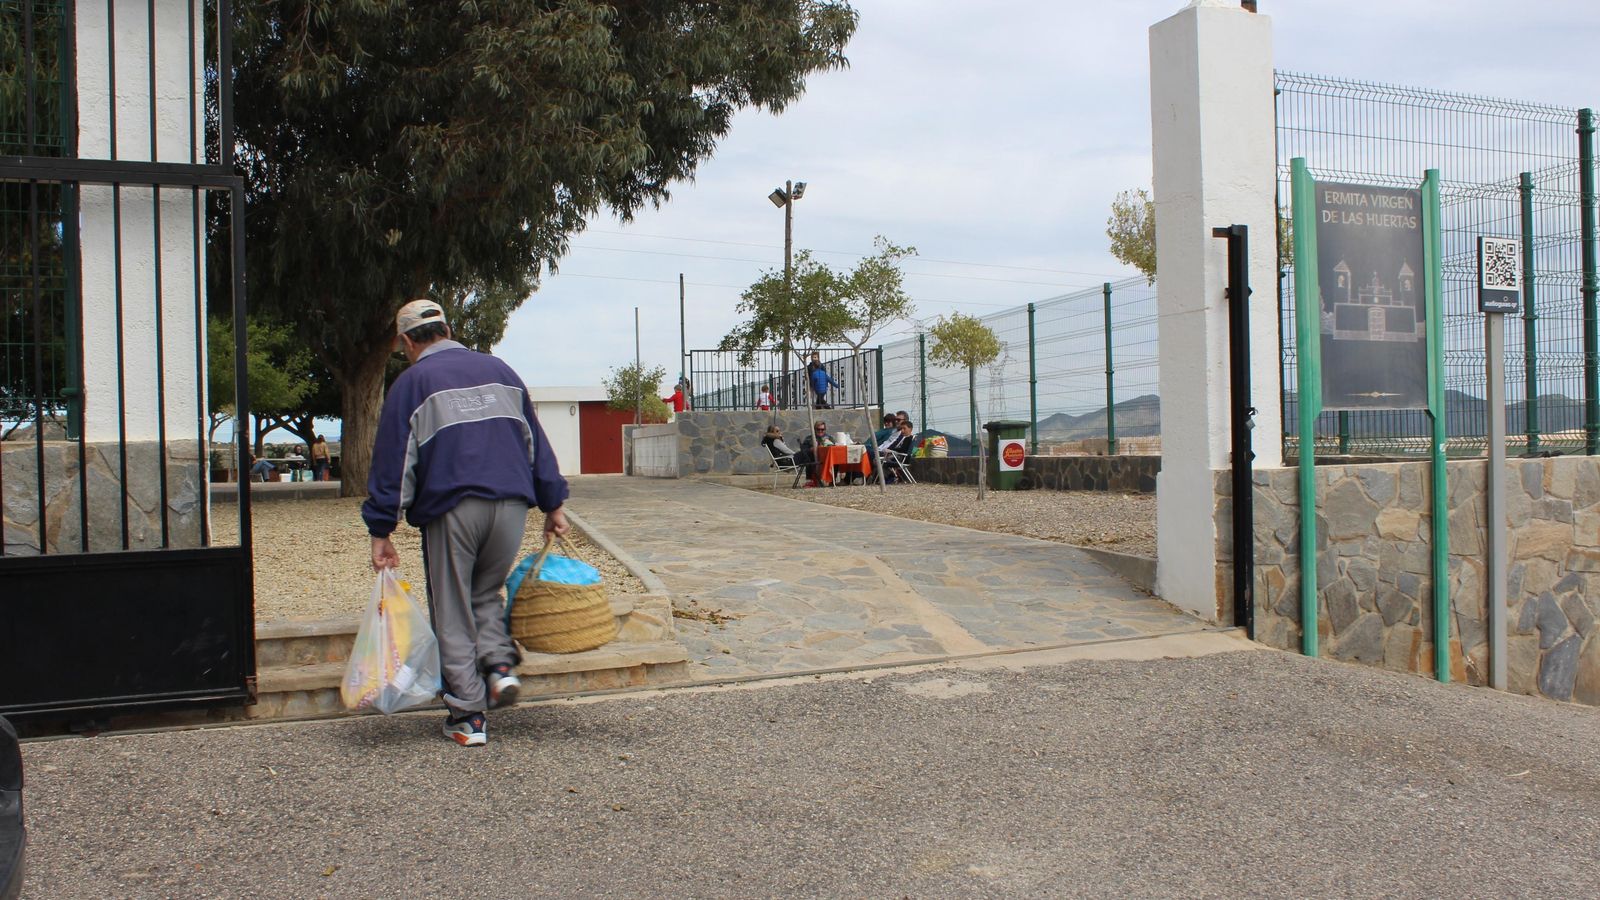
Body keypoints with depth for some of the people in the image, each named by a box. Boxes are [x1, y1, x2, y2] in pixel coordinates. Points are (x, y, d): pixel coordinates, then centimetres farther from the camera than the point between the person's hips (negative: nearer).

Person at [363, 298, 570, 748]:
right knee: (487, 594, 22)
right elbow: (535, 441, 17)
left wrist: (381, 531, 1)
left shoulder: (411, 384, 5)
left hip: (450, 509, -4)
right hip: (511, 504, 4)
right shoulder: (498, 370, 18)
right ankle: (500, 664, -1)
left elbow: (392, 463, 0)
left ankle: (468, 716, 5)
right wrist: (552, 503, 19)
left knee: (452, 614, 5)